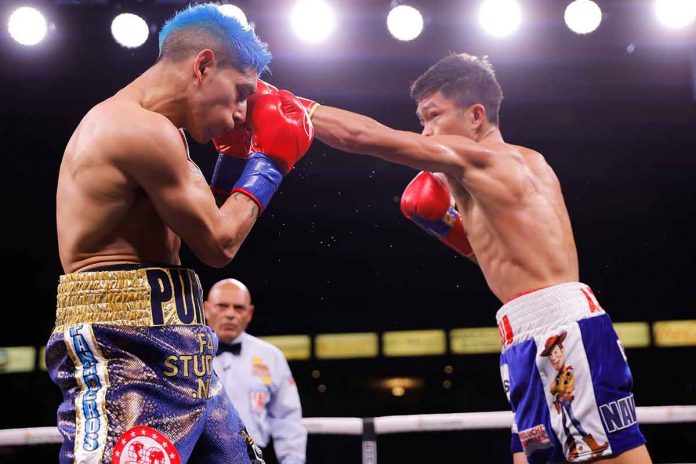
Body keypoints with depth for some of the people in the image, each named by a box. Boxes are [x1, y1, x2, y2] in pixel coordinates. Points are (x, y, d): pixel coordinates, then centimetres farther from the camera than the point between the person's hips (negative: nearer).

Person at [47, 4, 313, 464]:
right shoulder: (143, 129, -17)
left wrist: (240, 155, 17)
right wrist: (268, 161, 1)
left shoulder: (128, 124, 17)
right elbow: (218, 244, -10)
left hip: (168, 353, 11)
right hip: (127, 351, -11)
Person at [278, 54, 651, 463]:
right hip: (538, 341, 10)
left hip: (561, 327, -10)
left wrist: (295, 106, 3)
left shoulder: (475, 157, -5)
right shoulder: (527, 165, 23)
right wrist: (456, 228, 18)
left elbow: (361, 135, -7)